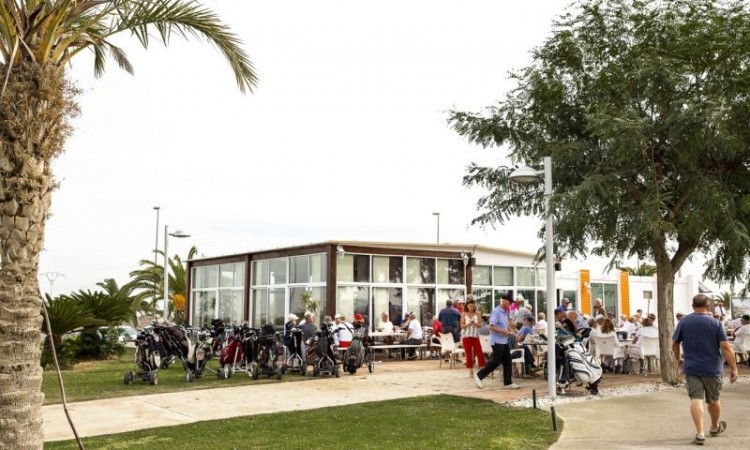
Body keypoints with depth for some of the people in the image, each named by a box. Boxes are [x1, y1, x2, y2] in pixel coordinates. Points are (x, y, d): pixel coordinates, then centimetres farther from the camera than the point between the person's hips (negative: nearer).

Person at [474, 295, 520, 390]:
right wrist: (503, 331, -22)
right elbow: (491, 327, -21)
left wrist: (510, 331, 6)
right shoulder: (496, 311, -15)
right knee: (496, 361, -6)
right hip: (497, 341, -9)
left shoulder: (505, 312, 13)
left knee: (507, 361, 8)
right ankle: (479, 375, 5)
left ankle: (508, 383, 13)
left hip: (504, 341, 9)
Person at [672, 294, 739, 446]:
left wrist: (678, 359, 24)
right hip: (712, 369, 0)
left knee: (696, 399, -3)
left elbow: (675, 344, 7)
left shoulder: (683, 322, -1)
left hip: (691, 368, 0)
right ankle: (715, 427, 39)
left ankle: (700, 433, -15)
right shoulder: (715, 323, -7)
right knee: (713, 399, 18)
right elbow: (726, 347, -13)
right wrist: (734, 368, -9)